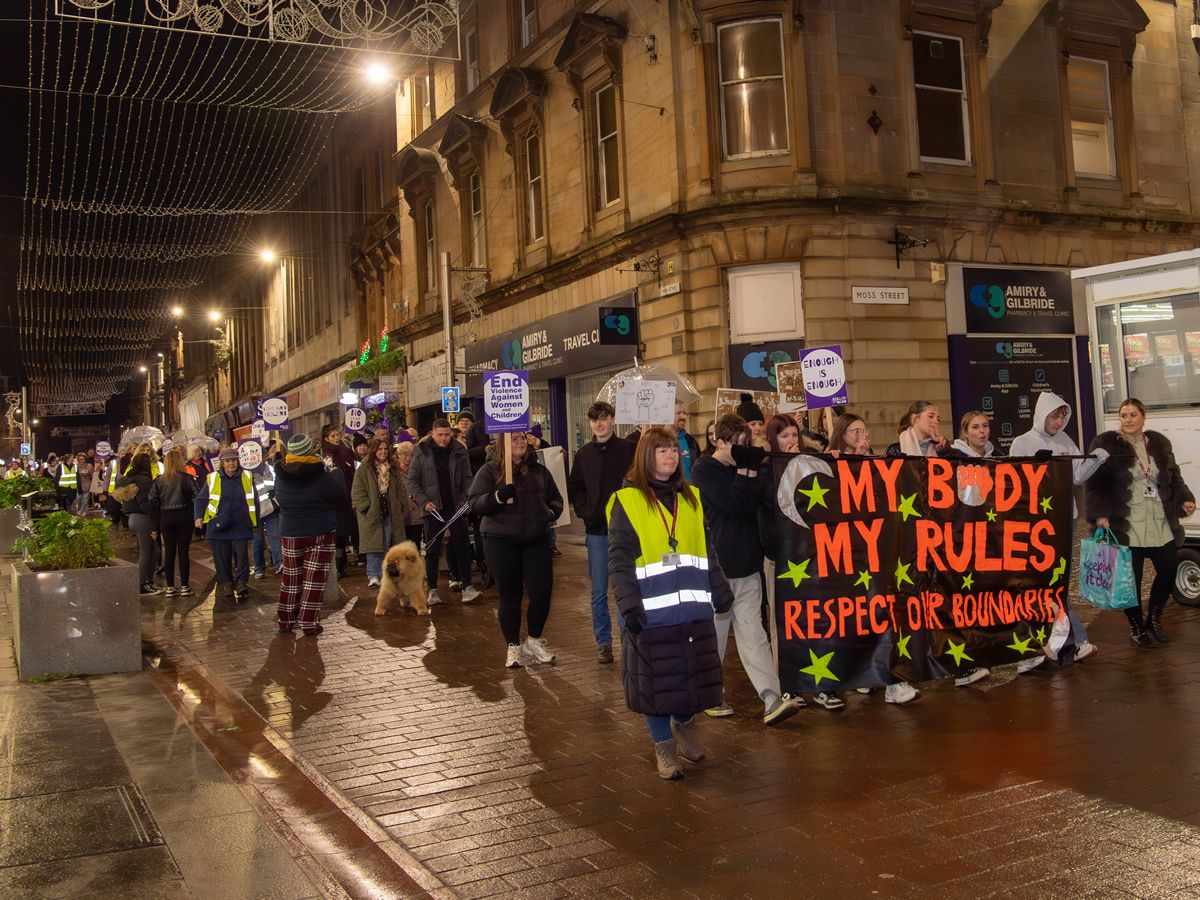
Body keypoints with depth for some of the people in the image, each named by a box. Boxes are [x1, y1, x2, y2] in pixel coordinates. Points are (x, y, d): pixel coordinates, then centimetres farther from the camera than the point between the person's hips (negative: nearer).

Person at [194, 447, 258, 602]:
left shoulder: (247, 477, 2)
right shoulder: (212, 478, -1)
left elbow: (254, 501, 9)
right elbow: (200, 500, 4)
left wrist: (255, 522, 8)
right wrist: (199, 517, -11)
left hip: (241, 527, 0)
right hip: (218, 527, 0)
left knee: (242, 557, -3)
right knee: (222, 558, 7)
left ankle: (241, 584, 1)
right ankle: (226, 583, 20)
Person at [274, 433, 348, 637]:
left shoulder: (281, 477, -5)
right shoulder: (323, 477, -17)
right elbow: (342, 498, -4)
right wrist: (337, 473, 11)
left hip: (290, 535, 4)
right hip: (320, 535, -4)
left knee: (291, 578, 16)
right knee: (314, 579, 2)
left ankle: (285, 621, 23)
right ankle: (308, 624, 3)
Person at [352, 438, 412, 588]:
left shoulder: (393, 469, 10)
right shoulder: (364, 469, -5)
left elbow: (401, 490, 13)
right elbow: (357, 491, -6)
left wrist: (402, 509, 5)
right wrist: (366, 507, -12)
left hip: (389, 512, 4)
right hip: (371, 513, -4)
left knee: (386, 545, 7)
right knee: (373, 545, -5)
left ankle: (383, 574, 15)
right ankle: (373, 576, -2)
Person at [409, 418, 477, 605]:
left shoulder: (459, 451, 0)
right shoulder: (422, 453, -3)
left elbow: (467, 478, 4)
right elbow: (413, 481, -1)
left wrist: (471, 494, -14)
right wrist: (423, 501, -13)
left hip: (455, 505, 1)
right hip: (433, 507, -1)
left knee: (461, 545, -2)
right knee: (432, 548, 5)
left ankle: (466, 585, 2)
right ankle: (433, 589, 12)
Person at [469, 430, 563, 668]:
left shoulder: (539, 470, 12)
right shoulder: (489, 471, 0)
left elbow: (555, 498, 21)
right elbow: (475, 504, -7)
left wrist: (552, 512, -1)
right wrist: (498, 496, -24)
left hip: (536, 541, 3)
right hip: (501, 541, -3)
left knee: (542, 592, -1)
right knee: (510, 596, 3)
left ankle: (534, 641, 22)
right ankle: (513, 647, 18)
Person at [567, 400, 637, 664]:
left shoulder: (629, 449, -5)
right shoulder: (583, 454, 7)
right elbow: (574, 488, 16)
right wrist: (584, 512, 4)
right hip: (596, 530, 3)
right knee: (599, 591, 7)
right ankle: (603, 642, 17)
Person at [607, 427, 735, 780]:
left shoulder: (690, 497, 12)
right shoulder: (627, 501, -5)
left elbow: (706, 550, 18)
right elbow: (619, 559, -9)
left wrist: (720, 591, 14)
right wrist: (628, 605, -17)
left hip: (693, 606, 5)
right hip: (652, 610, -4)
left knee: (694, 675, 10)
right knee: (656, 681, 3)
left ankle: (683, 725, 37)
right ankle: (663, 747, 21)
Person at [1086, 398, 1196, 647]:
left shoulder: (1159, 443, 10)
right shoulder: (1106, 444, -6)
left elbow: (1174, 477, 19)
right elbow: (1094, 483, -8)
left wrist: (1185, 499, 3)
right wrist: (1100, 514, -18)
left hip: (1161, 524, 5)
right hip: (1127, 526, -5)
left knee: (1168, 572, 7)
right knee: (1131, 579, 1)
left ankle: (1153, 619, 31)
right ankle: (1137, 628, 20)